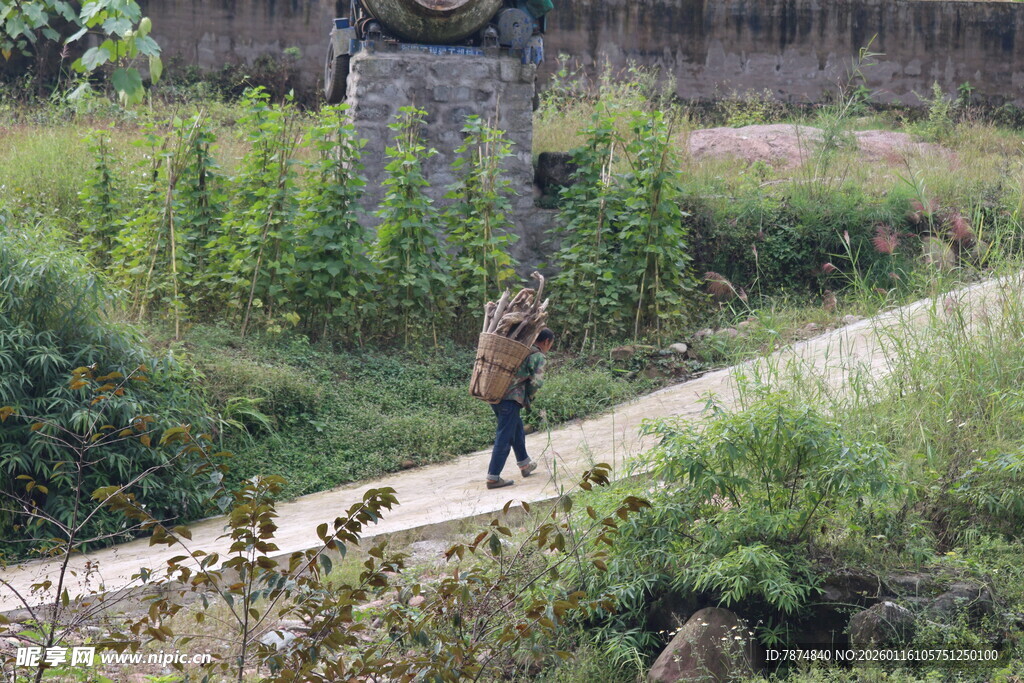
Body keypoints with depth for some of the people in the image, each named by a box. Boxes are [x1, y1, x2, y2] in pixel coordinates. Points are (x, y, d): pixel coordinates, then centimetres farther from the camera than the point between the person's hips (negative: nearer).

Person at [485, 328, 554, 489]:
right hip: (511, 398, -8)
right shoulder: (539, 357, -2)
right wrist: (528, 398, 5)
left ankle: (525, 465, 39)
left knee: (517, 428, 25)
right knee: (504, 437, -4)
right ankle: (493, 478, -5)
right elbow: (536, 381, -15)